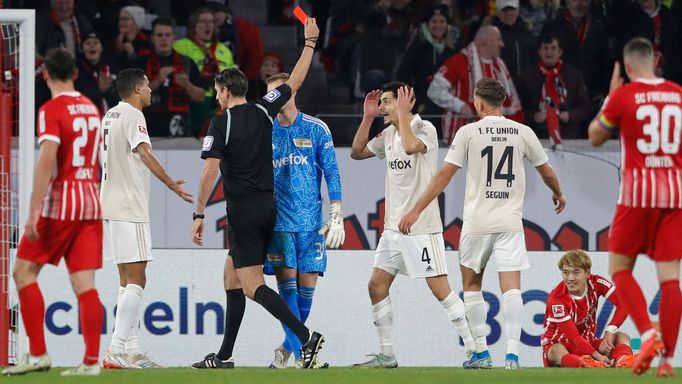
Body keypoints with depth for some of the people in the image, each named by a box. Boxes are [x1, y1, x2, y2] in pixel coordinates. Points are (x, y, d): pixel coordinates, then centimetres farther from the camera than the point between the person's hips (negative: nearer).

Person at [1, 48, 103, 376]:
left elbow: (47, 160, -20)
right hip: (90, 202, 6)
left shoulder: (51, 110, -10)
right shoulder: (91, 108, 13)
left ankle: (37, 354, -2)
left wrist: (34, 211, -23)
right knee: (84, 282, 3)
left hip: (59, 204, -6)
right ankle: (91, 360, -4)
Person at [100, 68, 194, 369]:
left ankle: (130, 349, 10)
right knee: (136, 280, -12)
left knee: (127, 281, 11)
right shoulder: (133, 116, -10)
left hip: (112, 206, 10)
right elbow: (145, 153, -23)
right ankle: (118, 351, -19)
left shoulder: (110, 115, 18)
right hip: (129, 209, -10)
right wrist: (171, 184, -27)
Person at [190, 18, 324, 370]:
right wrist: (310, 43, 28)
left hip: (243, 209, -7)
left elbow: (210, 171, -15)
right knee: (231, 274, 16)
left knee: (253, 286, -8)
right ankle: (224, 356, 16)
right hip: (268, 206, 7)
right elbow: (295, 82, 18)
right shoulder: (263, 111, 6)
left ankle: (306, 337, -25)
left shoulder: (221, 123, -9)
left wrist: (199, 215, -11)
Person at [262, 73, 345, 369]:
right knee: (287, 284, -9)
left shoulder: (316, 129, 3)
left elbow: (331, 174, 3)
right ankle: (297, 351, -9)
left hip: (311, 221, 0)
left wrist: (336, 215, -4)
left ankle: (290, 346, 18)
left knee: (306, 286, -1)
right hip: (278, 221, 1)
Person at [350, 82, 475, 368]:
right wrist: (367, 117, 8)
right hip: (394, 225, 8)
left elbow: (411, 146, -31)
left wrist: (403, 113, -19)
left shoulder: (424, 129, -10)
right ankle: (386, 355, 12)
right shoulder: (388, 134, 13)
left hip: (422, 226, -8)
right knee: (377, 286, 5)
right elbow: (357, 152, 18)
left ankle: (476, 350, -9)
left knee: (439, 287, -12)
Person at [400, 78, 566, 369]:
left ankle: (481, 353, 14)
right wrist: (558, 194, 37)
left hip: (477, 223, -1)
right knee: (511, 288, -2)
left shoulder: (468, 132, -4)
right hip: (510, 222, 1)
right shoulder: (523, 133, 3)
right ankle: (512, 353, -16)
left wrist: (416, 210, 0)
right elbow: (547, 172, 16)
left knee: (471, 285, 15)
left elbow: (443, 175, -5)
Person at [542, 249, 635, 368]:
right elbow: (573, 336, -26)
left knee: (622, 337, -16)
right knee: (557, 351, -39)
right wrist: (598, 356, -37)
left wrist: (609, 332, -30)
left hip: (587, 342, 5)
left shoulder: (596, 283, -8)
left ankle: (624, 364, -50)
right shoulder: (557, 299, -21)